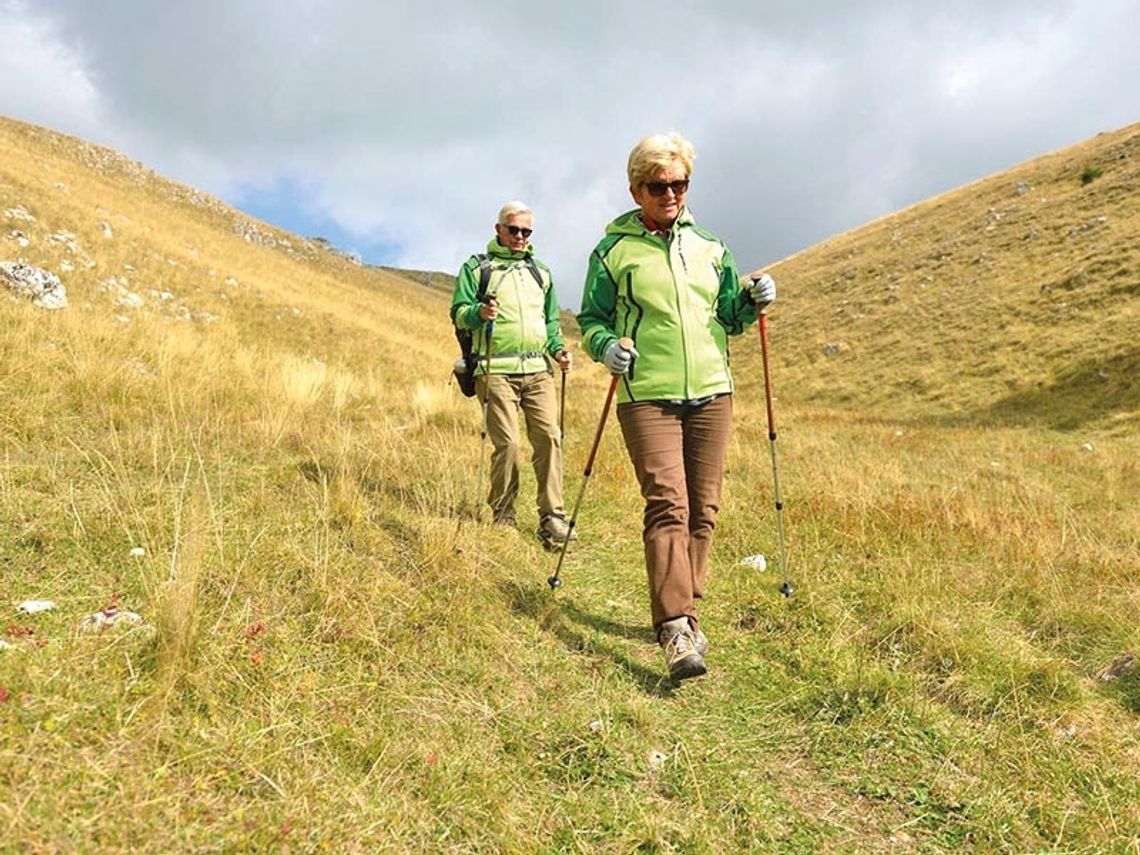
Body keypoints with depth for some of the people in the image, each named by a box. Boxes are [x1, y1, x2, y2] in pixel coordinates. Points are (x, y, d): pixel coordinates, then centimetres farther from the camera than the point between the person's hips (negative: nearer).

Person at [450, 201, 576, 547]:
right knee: (507, 443, -9)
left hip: (538, 370, 4)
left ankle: (552, 518, -1)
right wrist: (479, 313, -19)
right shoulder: (476, 267, 11)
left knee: (549, 437, -8)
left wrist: (558, 348, 9)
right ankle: (503, 517, 7)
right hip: (497, 370, -4)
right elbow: (458, 311, 2)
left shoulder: (540, 272, 24)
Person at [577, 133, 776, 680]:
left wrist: (753, 301, 1)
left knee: (702, 510, 6)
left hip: (711, 393, 5)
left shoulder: (709, 247, 16)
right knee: (667, 505, -15)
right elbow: (591, 319, 8)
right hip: (647, 396, -4)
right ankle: (675, 630, -16)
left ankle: (683, 613, 20)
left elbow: (729, 316, 22)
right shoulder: (614, 251, 5)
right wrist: (605, 345, -13)